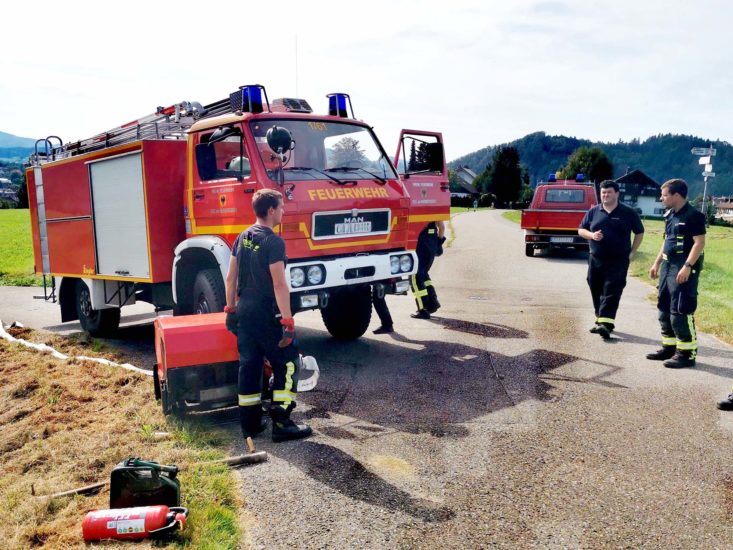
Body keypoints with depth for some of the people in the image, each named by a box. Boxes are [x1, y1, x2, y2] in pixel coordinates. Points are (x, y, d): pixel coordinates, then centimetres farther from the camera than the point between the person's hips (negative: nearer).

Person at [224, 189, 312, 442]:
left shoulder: (243, 238, 9)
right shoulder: (273, 241, -15)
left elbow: (231, 278, 12)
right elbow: (279, 284, -20)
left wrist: (231, 309, 19)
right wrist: (288, 321, -18)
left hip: (244, 312, 8)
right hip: (266, 315, -8)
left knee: (249, 365, 12)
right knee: (286, 364, 3)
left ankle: (250, 423, 20)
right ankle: (281, 423, 3)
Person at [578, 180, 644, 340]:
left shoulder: (628, 213, 2)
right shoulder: (593, 212, 8)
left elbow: (639, 233, 11)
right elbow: (581, 230, 13)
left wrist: (632, 252, 3)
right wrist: (591, 235, -8)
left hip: (618, 261, -4)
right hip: (595, 260, 4)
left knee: (611, 292, -11)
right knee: (597, 292, 9)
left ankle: (606, 324, -18)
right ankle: (600, 320, 23)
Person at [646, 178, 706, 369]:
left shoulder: (693, 216, -13)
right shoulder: (669, 215, 14)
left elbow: (699, 242, -18)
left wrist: (687, 266, -25)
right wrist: (657, 263, 20)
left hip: (684, 269, -10)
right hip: (668, 266, 10)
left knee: (680, 312, -8)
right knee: (664, 310, 14)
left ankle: (687, 353, 1)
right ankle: (669, 347, 24)